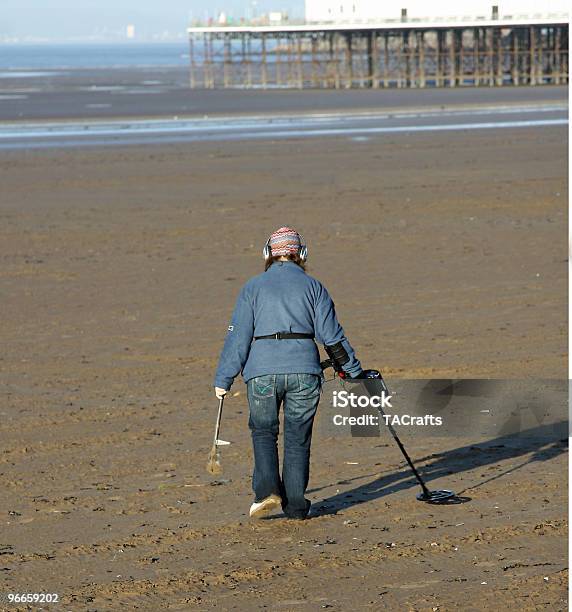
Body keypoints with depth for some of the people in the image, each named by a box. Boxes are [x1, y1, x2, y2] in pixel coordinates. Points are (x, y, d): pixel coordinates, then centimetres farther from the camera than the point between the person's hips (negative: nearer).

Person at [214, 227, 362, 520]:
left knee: (263, 432, 14)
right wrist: (355, 372, 14)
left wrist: (223, 380, 4)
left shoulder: (253, 287, 6)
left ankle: (268, 491, -6)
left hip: (262, 370, -1)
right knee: (298, 437, 11)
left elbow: (238, 336, 1)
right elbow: (331, 335, 6)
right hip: (304, 369, 1)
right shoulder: (313, 286, 8)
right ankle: (295, 504, 12)